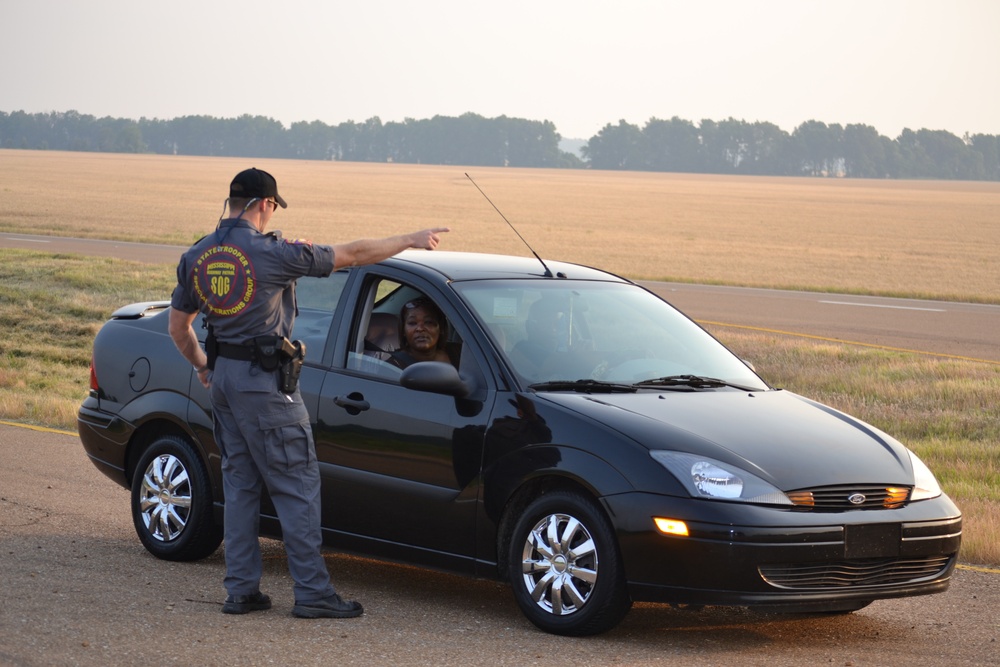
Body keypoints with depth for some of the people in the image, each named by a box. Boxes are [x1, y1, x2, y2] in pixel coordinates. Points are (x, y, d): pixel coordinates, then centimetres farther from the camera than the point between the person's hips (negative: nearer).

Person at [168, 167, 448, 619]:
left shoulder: (195, 257, 6)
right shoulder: (271, 253, -14)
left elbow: (178, 326, 14)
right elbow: (352, 255, -8)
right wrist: (410, 240, 3)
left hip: (224, 379, 7)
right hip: (264, 381, -7)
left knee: (239, 483, 13)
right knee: (297, 486, -2)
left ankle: (241, 589, 13)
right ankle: (312, 592, -1)